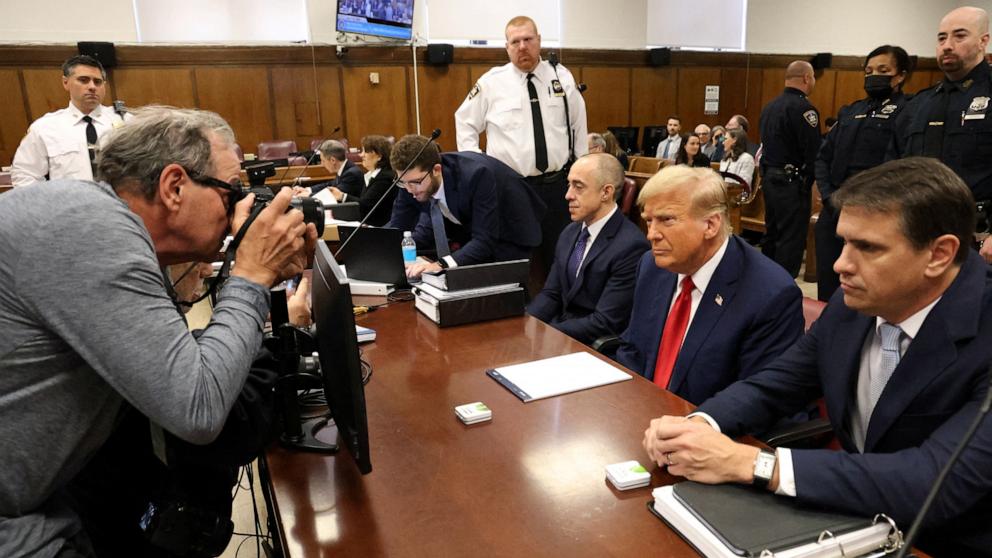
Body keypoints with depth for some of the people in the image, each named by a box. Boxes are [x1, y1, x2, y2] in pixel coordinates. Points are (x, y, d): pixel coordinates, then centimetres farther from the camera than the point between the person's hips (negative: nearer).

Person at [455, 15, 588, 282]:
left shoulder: (561, 76, 3)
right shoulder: (492, 81, -3)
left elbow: (578, 124, 11)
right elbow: (465, 122, 7)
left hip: (557, 183, 2)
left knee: (559, 256, 12)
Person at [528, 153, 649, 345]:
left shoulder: (630, 246, -18)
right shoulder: (570, 233, 8)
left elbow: (605, 323, -19)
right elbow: (551, 294, 9)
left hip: (594, 346, -7)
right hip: (560, 329, 7)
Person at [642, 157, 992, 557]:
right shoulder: (854, 303, -6)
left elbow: (939, 482, -32)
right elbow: (772, 385, 3)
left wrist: (748, 463, -34)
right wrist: (697, 425, -17)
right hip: (853, 522, 5)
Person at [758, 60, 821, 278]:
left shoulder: (770, 106, 12)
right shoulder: (803, 108, -15)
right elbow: (814, 151, -19)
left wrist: (767, 174, 16)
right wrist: (811, 180, -7)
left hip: (769, 178, 9)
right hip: (792, 183, -9)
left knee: (772, 234, 17)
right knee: (791, 240, -3)